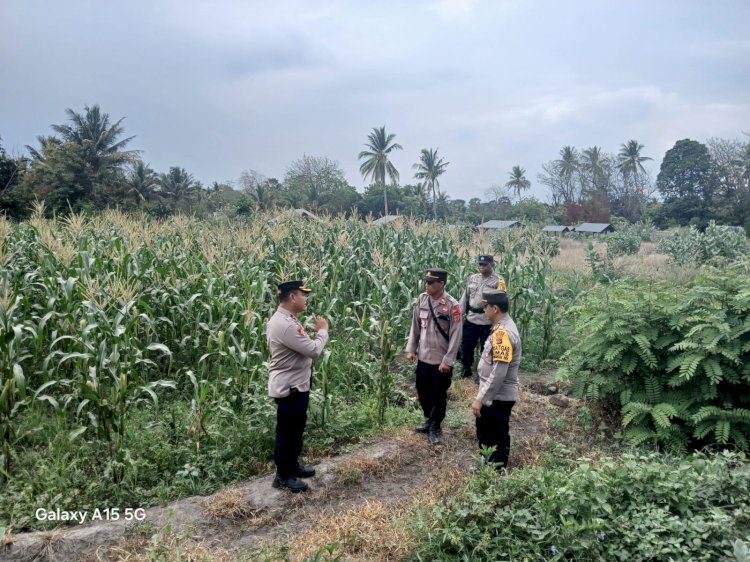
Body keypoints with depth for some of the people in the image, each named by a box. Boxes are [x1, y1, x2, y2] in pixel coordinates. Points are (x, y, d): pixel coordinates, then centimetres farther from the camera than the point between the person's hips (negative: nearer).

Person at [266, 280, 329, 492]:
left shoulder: (287, 320, 8)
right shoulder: (284, 325, -27)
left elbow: (304, 346, 16)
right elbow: (313, 350, -25)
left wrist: (315, 333, 2)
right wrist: (323, 331, -11)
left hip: (297, 385, 11)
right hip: (288, 387, -11)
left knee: (296, 428, 22)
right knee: (286, 432, 5)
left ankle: (292, 465, 39)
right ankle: (283, 476, 20)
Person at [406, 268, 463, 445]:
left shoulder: (452, 305, -18)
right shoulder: (421, 300, -2)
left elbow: (455, 336, -15)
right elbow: (415, 327, 8)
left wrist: (448, 361, -15)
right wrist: (411, 349, 6)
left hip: (441, 361, -5)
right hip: (423, 357, 5)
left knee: (438, 395, 7)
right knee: (422, 391, 17)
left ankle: (435, 427, 25)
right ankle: (429, 420, 39)